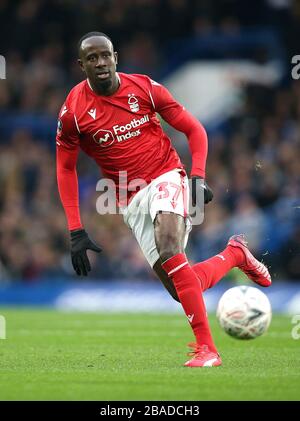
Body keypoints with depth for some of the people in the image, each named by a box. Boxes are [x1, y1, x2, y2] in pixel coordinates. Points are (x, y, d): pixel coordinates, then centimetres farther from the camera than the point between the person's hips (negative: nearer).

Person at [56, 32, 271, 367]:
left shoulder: (144, 88, -4)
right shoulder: (74, 110, -4)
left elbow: (194, 129, 5)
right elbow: (65, 167, 6)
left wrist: (198, 176, -11)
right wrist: (75, 231, -1)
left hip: (166, 178, -2)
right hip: (132, 200, 2)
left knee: (168, 244, -33)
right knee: (183, 291, -7)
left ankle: (206, 348, -30)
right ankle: (235, 254, 23)